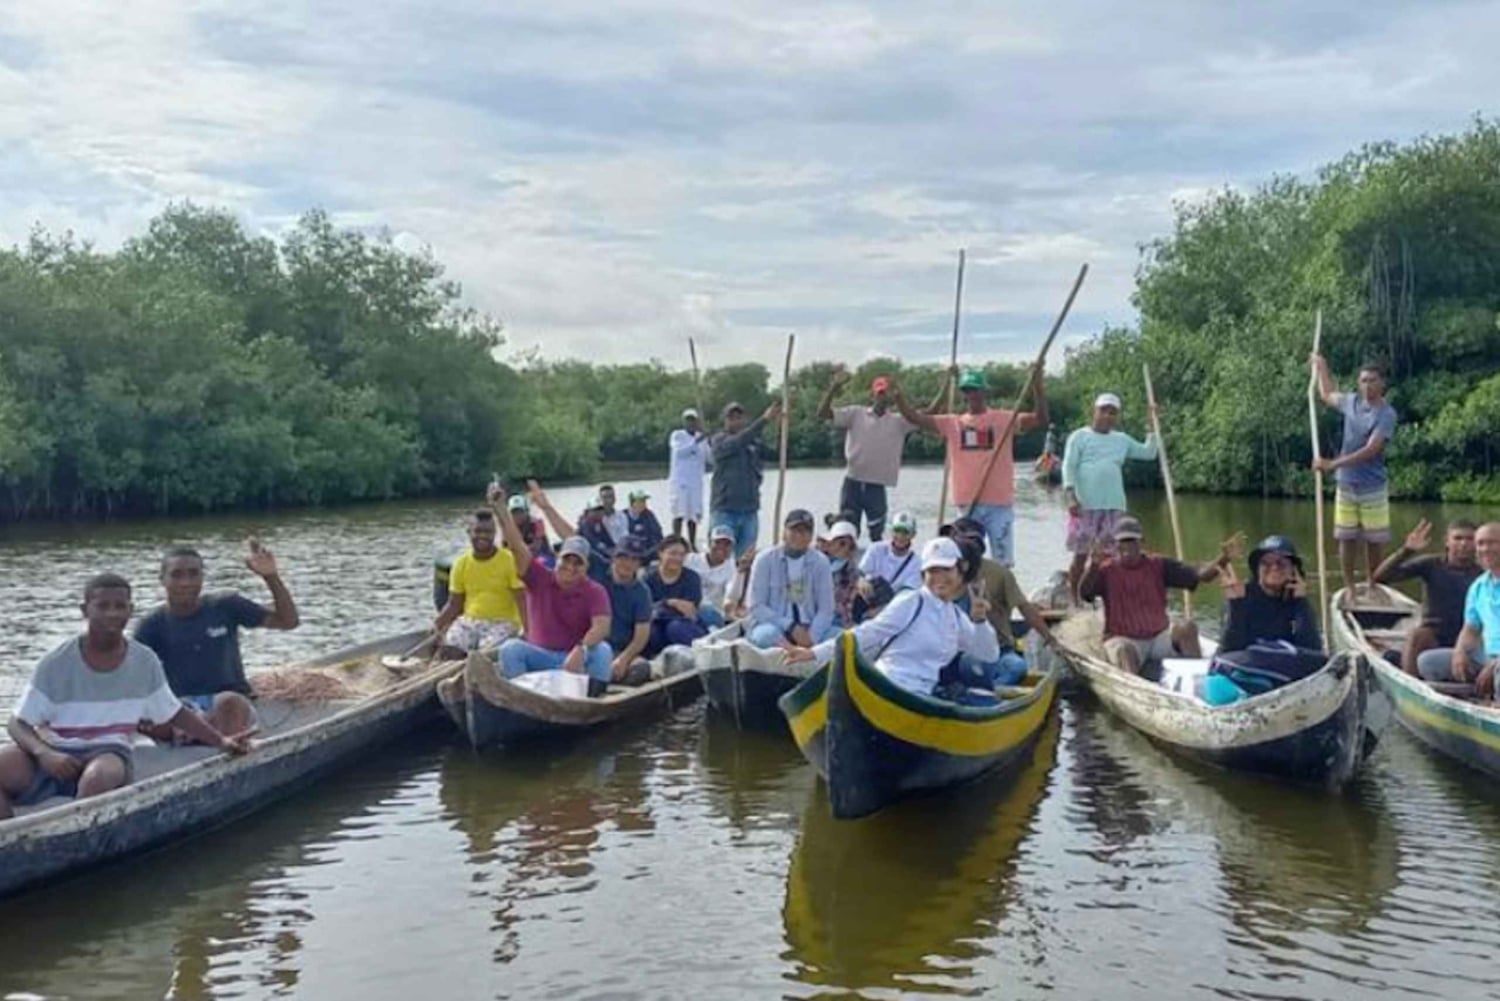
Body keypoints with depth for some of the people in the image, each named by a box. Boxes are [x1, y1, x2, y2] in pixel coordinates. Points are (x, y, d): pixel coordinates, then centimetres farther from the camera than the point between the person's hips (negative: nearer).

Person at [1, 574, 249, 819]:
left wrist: (221, 740, 2)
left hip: (108, 754, 0)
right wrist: (44, 753, -24)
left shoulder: (144, 662, 2)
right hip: (54, 753, 0)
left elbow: (175, 714, 14)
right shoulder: (57, 664, -5)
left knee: (102, 775, -37)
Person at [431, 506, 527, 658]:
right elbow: (454, 604, 12)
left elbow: (522, 602, -11)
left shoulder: (510, 561, -5)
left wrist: (527, 631, -26)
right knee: (447, 652, -21)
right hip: (469, 620, 4)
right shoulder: (461, 563, 7)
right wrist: (437, 624, -5)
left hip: (501, 622, -4)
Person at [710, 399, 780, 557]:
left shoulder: (754, 442, 11)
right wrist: (764, 419, -29)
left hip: (750, 510, 4)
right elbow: (738, 442, -22)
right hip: (726, 510, -4)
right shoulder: (719, 440, -4)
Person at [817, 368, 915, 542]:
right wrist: (835, 386, -19)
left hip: (877, 486, 1)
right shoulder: (856, 414, 2)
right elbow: (823, 413, -6)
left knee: (877, 536, 5)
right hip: (853, 482, 0)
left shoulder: (899, 421, 5)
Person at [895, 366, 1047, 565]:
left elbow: (1040, 420, -11)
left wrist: (1038, 388, -25)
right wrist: (897, 394, -15)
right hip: (968, 504, 3)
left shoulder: (1004, 419, 0)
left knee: (1002, 562, 2)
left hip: (999, 503, -3)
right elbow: (914, 417, 2)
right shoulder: (952, 423, 7)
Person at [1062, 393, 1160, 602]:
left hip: (1114, 506, 4)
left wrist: (1154, 426, 9)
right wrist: (1071, 496, -16)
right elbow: (1069, 467, -4)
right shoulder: (1080, 436, 3)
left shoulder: (1122, 439, 16)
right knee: (1080, 554, -2)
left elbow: (1148, 452, 15)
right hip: (1085, 506, -4)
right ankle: (1075, 601, 7)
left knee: (1113, 554, 1)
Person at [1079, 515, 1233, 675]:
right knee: (1124, 651, -36)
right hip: (1124, 639, -3)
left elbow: (1198, 575, -2)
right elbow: (1084, 594, -20)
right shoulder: (1106, 571, -1)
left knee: (1187, 629, -25)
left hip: (1160, 636, 3)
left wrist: (1221, 561, -22)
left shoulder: (1159, 566, 7)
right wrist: (1092, 567, -40)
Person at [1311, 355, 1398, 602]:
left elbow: (1371, 450, -23)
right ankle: (1349, 587, 11)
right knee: (1346, 538, 4)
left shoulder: (1386, 414, -13)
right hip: (1345, 484, 4)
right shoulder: (1351, 401, 3)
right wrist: (1320, 368, 26)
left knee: (1374, 540, 4)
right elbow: (1327, 396, 28)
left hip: (1373, 487, -4)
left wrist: (1333, 464, -27)